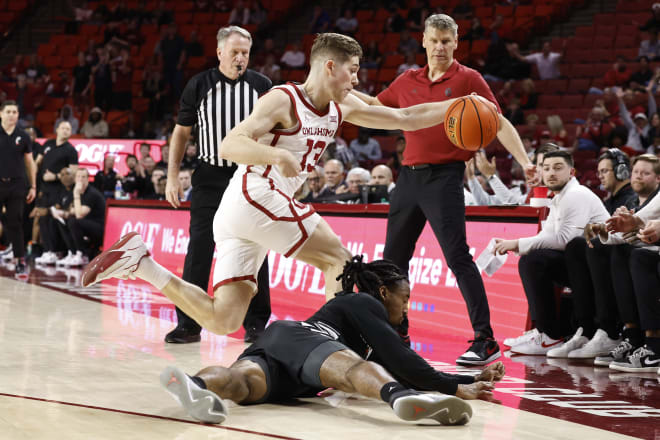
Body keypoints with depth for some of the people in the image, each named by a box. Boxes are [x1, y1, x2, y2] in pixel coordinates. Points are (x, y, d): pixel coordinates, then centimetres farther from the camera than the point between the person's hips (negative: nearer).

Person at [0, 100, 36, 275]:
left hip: (17, 185, 1)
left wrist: (33, 187, 8)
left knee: (15, 224, 1)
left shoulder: (23, 137, 7)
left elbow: (30, 163, 12)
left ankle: (20, 261, 3)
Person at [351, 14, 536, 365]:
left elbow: (499, 123, -6)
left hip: (444, 177, -6)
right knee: (393, 257, 12)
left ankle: (485, 340, -13)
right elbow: (374, 105, 28)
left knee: (457, 257, -14)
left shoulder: (467, 79, -2)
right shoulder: (407, 82, 12)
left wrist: (524, 160, -18)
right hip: (409, 176, 6)